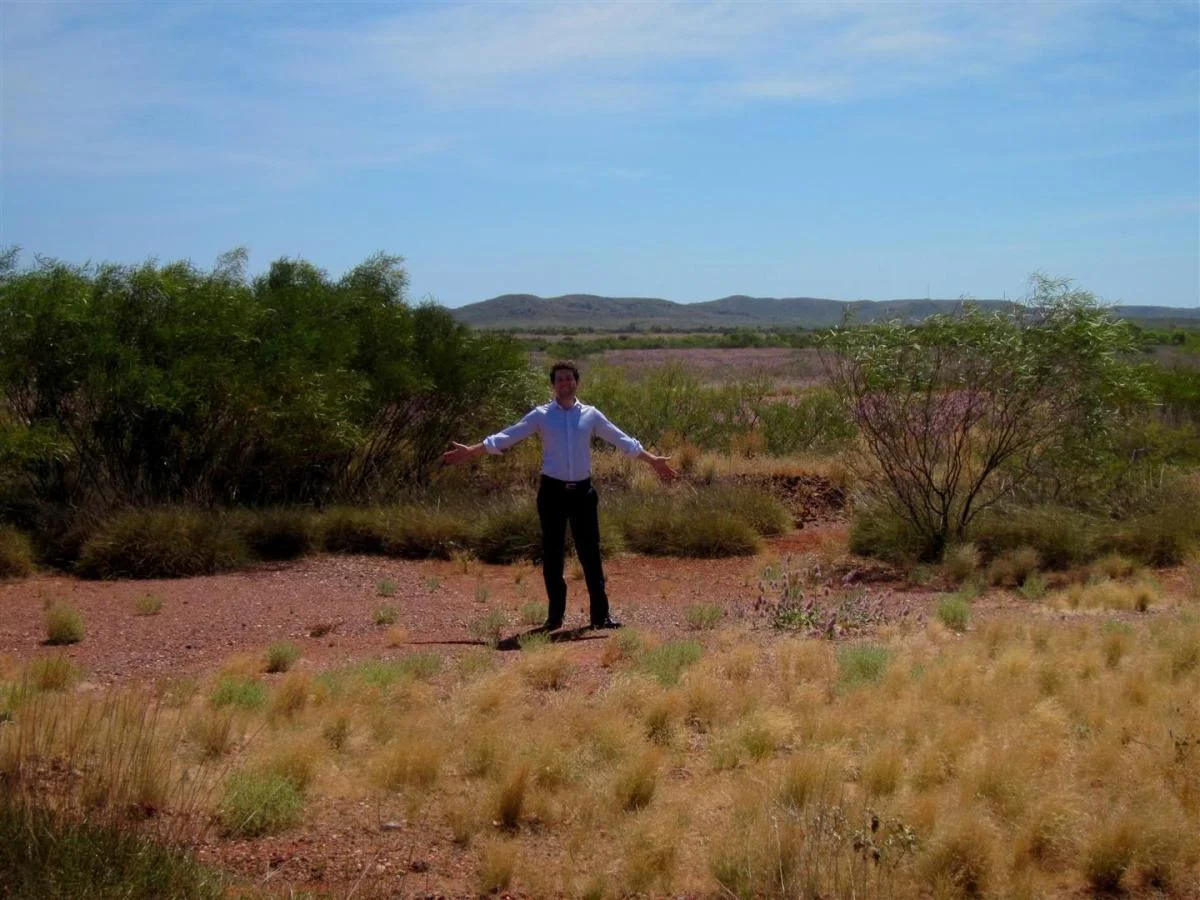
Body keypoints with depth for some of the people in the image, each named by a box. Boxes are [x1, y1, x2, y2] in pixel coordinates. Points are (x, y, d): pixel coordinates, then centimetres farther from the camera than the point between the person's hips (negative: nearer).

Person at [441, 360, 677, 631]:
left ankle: (600, 614, 7)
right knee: (552, 555, 4)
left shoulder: (591, 415, 6)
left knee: (590, 553, 1)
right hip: (552, 491, -1)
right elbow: (505, 438, -2)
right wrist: (469, 451, -9)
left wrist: (653, 460, 7)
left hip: (582, 491, 1)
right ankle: (555, 616, 13)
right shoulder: (540, 415, 2)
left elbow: (623, 441, 10)